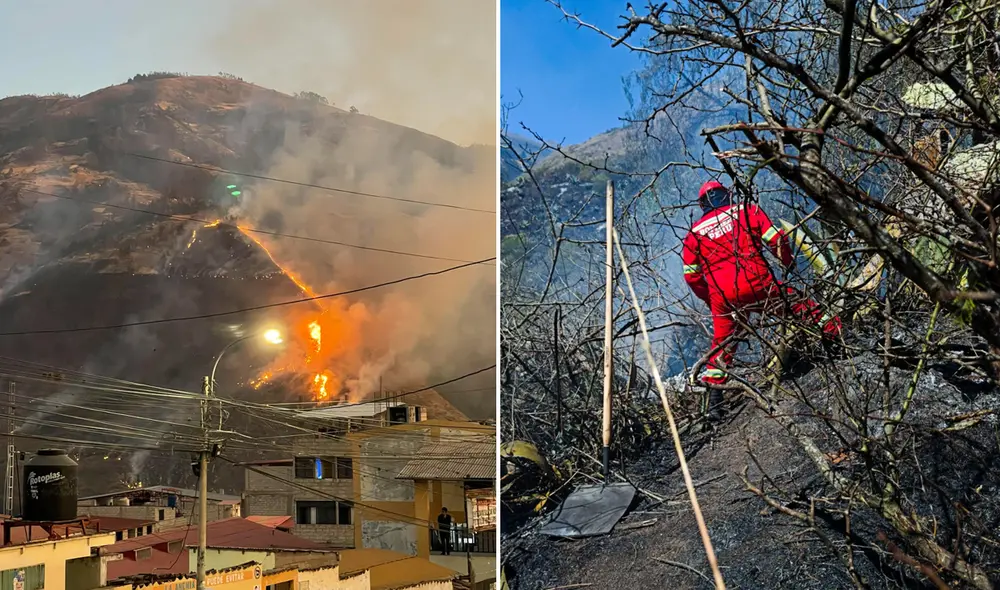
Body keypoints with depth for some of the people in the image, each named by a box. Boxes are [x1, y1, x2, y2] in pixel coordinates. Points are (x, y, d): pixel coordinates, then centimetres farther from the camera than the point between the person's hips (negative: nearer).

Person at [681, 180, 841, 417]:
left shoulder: (694, 233, 14)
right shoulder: (747, 211, 7)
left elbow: (691, 276, 14)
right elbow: (776, 240, 1)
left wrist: (710, 299, 27)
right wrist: (789, 263, 18)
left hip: (723, 298, 3)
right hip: (757, 284, -3)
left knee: (721, 343, 17)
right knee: (799, 305, 11)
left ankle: (713, 402, 15)